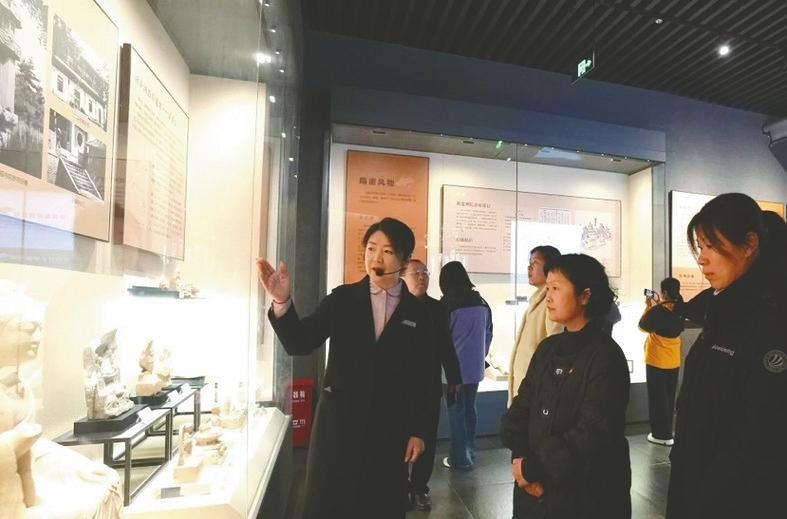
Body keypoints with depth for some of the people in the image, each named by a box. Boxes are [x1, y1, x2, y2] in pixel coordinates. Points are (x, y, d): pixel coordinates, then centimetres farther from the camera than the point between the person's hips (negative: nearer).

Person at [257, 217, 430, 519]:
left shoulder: (417, 313, -2)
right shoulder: (342, 299, -3)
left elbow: (420, 377, 1)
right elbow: (299, 343, -9)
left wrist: (417, 431, 2)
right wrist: (282, 302, -25)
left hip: (389, 429, 0)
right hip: (339, 421, 0)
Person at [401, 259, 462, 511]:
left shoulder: (437, 308, 6)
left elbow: (446, 346, 9)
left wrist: (454, 378, 7)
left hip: (430, 384, 3)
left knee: (427, 438, 11)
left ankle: (419, 488, 27)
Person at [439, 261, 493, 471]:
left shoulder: (447, 304, -14)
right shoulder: (482, 303, 3)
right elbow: (488, 335, 10)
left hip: (454, 367, -5)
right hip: (475, 367, 5)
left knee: (456, 412, 6)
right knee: (469, 409, 17)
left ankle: (460, 458, 15)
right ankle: (469, 452, 29)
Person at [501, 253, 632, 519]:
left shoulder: (605, 356, -16)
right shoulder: (547, 348, 3)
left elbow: (592, 437, -22)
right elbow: (520, 409, 1)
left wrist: (532, 469, -15)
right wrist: (520, 460, -14)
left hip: (586, 496, -5)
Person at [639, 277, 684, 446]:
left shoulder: (657, 310, -22)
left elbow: (643, 326, -7)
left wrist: (648, 306, 2)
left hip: (657, 361, -6)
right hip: (674, 361, 6)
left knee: (657, 398, 5)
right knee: (669, 397, 17)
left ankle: (662, 435, 12)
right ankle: (667, 432, 29)